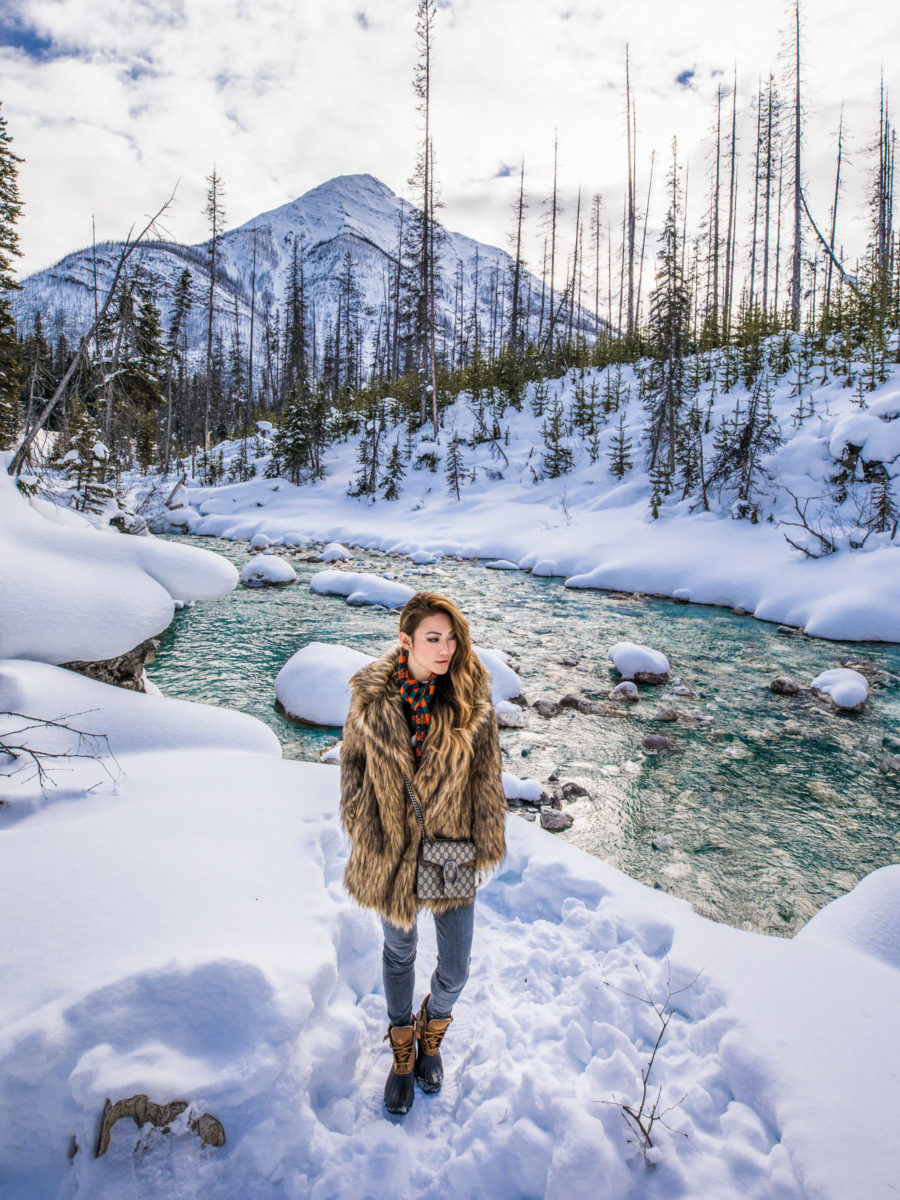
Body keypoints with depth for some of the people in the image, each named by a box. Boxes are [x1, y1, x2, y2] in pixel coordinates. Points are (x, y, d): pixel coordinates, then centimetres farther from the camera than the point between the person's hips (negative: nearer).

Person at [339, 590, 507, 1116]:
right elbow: (355, 764, -3)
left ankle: (433, 1027, 50)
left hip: (452, 850, 0)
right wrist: (366, 837, -5)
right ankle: (403, 1048, 51)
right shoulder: (372, 695, -14)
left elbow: (487, 773, -6)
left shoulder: (472, 696, -14)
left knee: (456, 968, 13)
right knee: (399, 953, 23)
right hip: (394, 851, 0)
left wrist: (484, 845, -3)